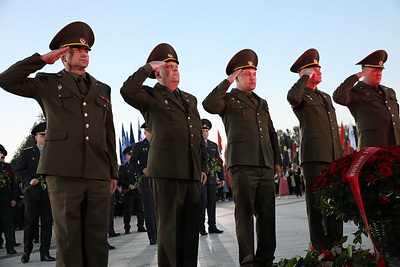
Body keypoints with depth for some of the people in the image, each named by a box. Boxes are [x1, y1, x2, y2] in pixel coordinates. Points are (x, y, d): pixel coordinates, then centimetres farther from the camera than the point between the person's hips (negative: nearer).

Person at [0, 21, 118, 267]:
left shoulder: (102, 89, 21)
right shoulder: (48, 83, 13)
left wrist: (113, 172, 14)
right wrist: (43, 59, 2)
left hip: (99, 175, 3)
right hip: (64, 172, -3)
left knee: (98, 239, 3)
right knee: (68, 237, -1)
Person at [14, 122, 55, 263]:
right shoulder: (26, 152, 5)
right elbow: (18, 170, 1)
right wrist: (29, 180, -13)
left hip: (48, 193, 3)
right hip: (32, 193, -3)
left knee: (47, 223, 1)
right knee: (30, 222, 1)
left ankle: (45, 252, 6)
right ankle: (27, 251, 14)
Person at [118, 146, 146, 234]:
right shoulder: (122, 167, 4)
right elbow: (120, 180, -4)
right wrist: (129, 185, -16)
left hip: (139, 191, 4)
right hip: (129, 193, -4)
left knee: (141, 210, 5)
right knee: (128, 210, -3)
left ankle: (141, 227, 14)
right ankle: (127, 228, 3)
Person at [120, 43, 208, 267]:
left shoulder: (190, 99, 23)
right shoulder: (151, 97, 5)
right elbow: (127, 91, -17)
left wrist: (203, 166, 17)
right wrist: (148, 68, -8)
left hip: (192, 172, 6)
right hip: (166, 171, -6)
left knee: (191, 226, 8)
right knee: (169, 226, -2)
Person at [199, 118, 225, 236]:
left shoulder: (214, 145, 17)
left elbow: (218, 162, 16)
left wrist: (221, 177, 9)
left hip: (212, 178, 4)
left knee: (212, 202, 5)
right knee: (203, 201, -9)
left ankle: (212, 227, 11)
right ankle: (201, 227, -2)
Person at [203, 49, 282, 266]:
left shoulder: (262, 103, 25)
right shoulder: (228, 100, 7)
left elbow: (272, 134, 26)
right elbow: (209, 105, -16)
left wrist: (277, 161, 17)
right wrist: (227, 82, -10)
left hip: (266, 166, 6)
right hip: (242, 165, -5)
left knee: (267, 214, 5)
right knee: (244, 214, -4)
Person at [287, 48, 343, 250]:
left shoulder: (326, 97, 24)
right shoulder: (300, 95, 2)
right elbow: (292, 97, -26)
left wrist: (341, 155, 19)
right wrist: (306, 77, -12)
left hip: (334, 156, 7)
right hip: (314, 155, -7)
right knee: (316, 202, -4)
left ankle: (335, 243, 17)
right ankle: (320, 247, 0)